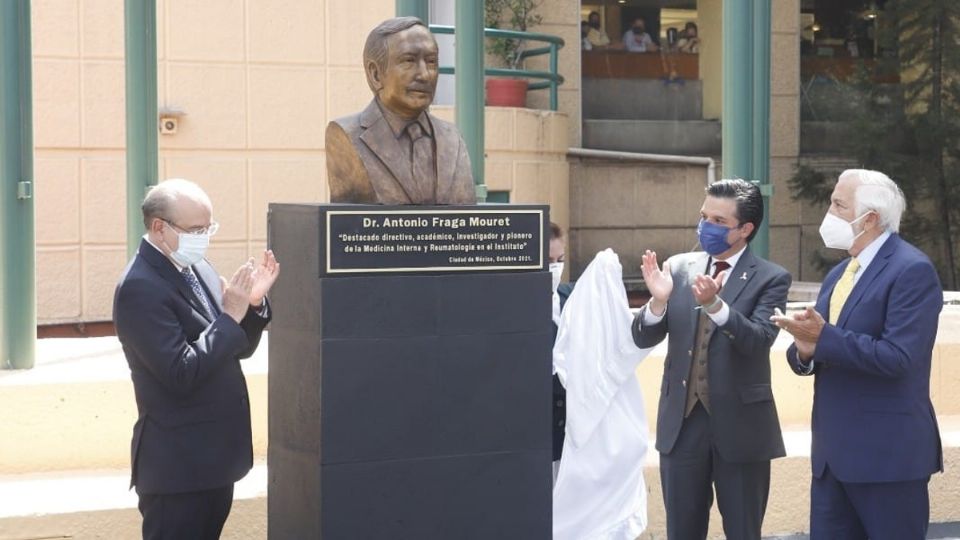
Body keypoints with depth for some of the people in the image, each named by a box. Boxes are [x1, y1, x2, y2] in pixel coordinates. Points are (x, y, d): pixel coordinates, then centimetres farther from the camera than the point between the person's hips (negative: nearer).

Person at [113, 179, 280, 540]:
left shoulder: (197, 269, 8)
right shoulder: (141, 288, -19)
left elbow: (238, 348, 13)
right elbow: (182, 374, -24)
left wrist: (253, 303, -5)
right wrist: (230, 316, -21)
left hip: (215, 455, 9)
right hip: (177, 464, -9)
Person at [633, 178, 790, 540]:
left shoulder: (770, 279, -6)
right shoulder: (678, 268, 4)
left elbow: (759, 340, -21)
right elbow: (643, 339, 1)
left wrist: (715, 304, -35)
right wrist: (659, 300, -19)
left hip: (740, 425, -3)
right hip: (682, 421, 3)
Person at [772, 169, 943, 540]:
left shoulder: (912, 270, -12)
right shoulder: (839, 274, 15)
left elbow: (898, 357, -22)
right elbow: (821, 350, 13)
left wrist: (825, 338, -23)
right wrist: (805, 350, -10)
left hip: (887, 453, -8)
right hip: (833, 452, 8)